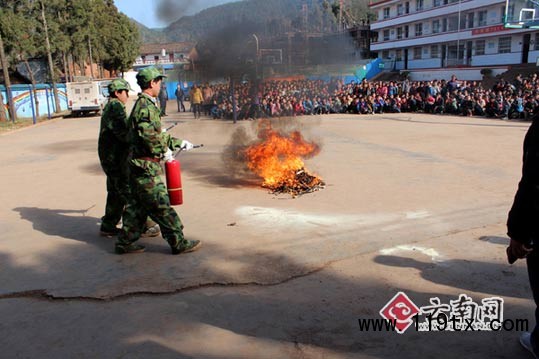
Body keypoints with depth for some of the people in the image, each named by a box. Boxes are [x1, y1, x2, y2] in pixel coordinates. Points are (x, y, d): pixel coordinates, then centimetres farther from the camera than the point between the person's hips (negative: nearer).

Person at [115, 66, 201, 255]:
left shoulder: (145, 104, 18)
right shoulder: (146, 106, -15)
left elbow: (158, 135, 24)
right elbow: (148, 135, -25)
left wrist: (179, 143, 23)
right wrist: (164, 151, -11)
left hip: (140, 165, 10)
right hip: (146, 166, -10)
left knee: (137, 205, 16)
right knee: (161, 206, -3)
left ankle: (125, 242, 24)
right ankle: (178, 243, 5)